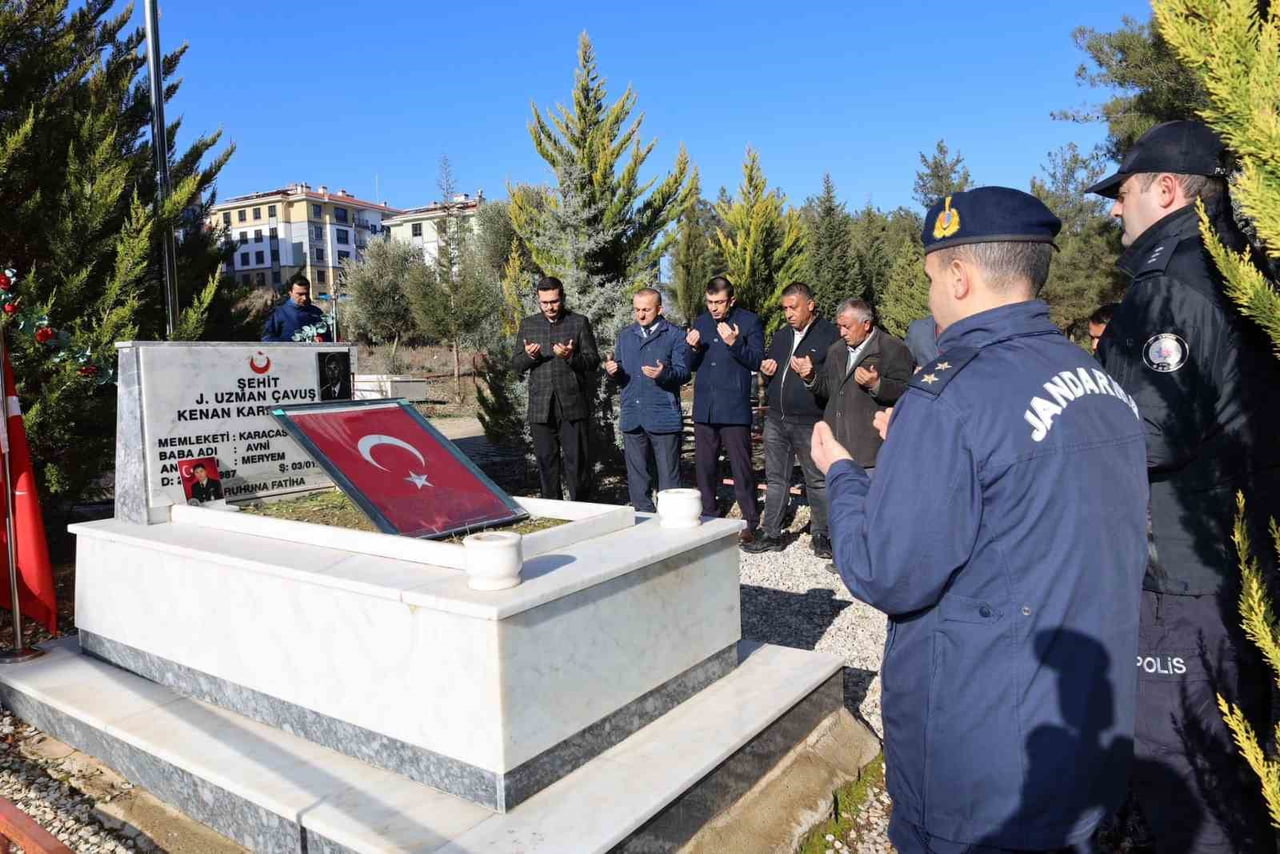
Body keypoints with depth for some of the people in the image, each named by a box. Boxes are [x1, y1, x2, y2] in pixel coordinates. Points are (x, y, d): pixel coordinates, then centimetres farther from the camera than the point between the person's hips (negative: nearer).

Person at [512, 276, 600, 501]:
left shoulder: (579, 323, 4)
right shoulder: (528, 325, 12)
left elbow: (593, 361, 1)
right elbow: (516, 365, 13)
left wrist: (570, 356, -18)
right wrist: (528, 356, -10)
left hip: (572, 405, -3)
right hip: (540, 408, 3)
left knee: (577, 461, -3)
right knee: (546, 462, 8)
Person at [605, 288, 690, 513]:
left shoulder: (674, 336, 0)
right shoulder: (625, 336, 16)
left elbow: (684, 372, -8)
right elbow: (621, 376, 17)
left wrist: (664, 373, -27)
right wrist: (613, 371, -5)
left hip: (663, 418, -5)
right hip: (632, 417, 5)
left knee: (668, 477, -1)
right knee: (636, 477, 12)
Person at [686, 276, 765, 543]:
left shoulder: (749, 322, -2)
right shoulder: (701, 322, 14)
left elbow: (757, 361, -8)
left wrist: (734, 343, -21)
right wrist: (693, 348, -4)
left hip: (734, 408, -5)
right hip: (704, 408, 5)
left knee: (741, 468, -2)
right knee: (704, 468, 11)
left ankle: (750, 523, 7)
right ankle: (707, 518, 23)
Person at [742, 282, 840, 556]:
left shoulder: (829, 335, -5)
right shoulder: (780, 336, 16)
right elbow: (766, 364, 27)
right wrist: (765, 370, 5)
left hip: (810, 421, -6)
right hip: (776, 419, 6)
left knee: (817, 481, 6)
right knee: (775, 479, 11)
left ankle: (821, 535, 20)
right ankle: (772, 534, 20)